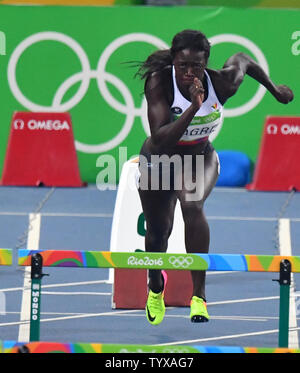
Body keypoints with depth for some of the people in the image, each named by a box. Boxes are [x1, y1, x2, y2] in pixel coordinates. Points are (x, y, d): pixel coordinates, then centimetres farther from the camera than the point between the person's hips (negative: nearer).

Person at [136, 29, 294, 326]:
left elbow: (243, 60, 1)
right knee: (158, 232, 13)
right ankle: (155, 288, 50)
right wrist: (193, 108, -48)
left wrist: (274, 89, 14)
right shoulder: (159, 82, -31)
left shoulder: (222, 83, -24)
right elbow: (161, 140, -39)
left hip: (200, 159, 0)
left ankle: (199, 295, -29)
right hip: (159, 160, 0)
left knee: (192, 204, -32)